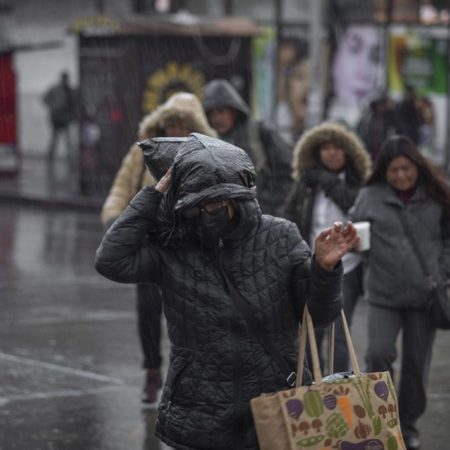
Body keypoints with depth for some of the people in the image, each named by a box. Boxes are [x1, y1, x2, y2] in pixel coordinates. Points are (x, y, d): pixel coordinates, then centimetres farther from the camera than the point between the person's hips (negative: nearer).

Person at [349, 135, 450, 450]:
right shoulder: (371, 196, 1)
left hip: (425, 294, 1)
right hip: (385, 293, -1)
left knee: (417, 362, 8)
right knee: (379, 354, -15)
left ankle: (409, 424, 26)